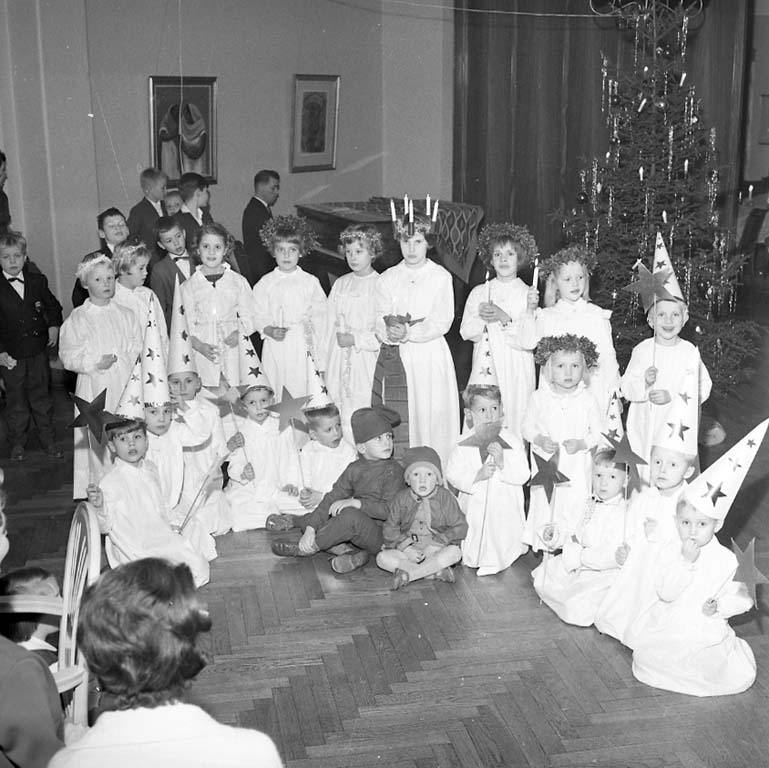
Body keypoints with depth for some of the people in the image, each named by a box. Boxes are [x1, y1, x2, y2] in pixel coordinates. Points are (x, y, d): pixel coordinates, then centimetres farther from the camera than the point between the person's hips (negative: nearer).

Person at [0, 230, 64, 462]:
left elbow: (52, 306, 17)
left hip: (38, 350, 2)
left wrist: (54, 325, 3)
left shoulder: (37, 281, 0)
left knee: (42, 397, 13)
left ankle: (49, 441, 25)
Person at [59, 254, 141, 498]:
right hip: (95, 388, -2)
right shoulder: (77, 319, -1)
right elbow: (69, 356, -3)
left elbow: (137, 349, 6)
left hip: (126, 386, 3)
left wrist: (117, 358, -9)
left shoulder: (125, 315, 7)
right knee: (98, 438, -3)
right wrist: (94, 363, -14)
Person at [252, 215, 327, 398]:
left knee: (301, 395, 0)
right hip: (274, 347, 1)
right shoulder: (265, 284, 3)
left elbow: (319, 317, 4)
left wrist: (319, 354, -1)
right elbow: (258, 317, 4)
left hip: (302, 348, 0)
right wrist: (271, 331, -16)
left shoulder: (310, 282, 2)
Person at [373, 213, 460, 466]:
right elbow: (380, 321, 3)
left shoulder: (441, 277, 2)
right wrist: (391, 330, -20)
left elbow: (442, 322, -6)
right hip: (394, 359, 2)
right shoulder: (387, 279, 11)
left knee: (429, 416, -4)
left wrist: (409, 332, -19)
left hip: (429, 358, -2)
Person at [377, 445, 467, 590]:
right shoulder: (401, 499, -2)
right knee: (382, 558, -23)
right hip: (408, 549, 1)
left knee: (454, 552, -32)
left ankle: (407, 573, -30)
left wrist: (435, 544, -17)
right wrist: (406, 548, -17)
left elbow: (460, 527, -8)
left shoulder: (446, 498, -5)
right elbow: (390, 529, -1)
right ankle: (435, 572, -27)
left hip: (437, 549, -1)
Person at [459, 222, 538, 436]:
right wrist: (482, 318, -16)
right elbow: (466, 332, 2)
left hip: (516, 372, -2)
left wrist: (504, 318, -17)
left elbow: (530, 341, -8)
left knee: (514, 423, -1)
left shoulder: (528, 294, 0)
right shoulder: (479, 292, 9)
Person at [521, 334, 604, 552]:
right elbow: (527, 426, 4)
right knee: (545, 503, 7)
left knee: (576, 506, 0)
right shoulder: (539, 397, -5)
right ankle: (546, 548, 21)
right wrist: (539, 440, -15)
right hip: (546, 462, 1)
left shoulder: (587, 399, -6)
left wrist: (582, 443, -17)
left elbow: (598, 432, 0)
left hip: (577, 466, -1)